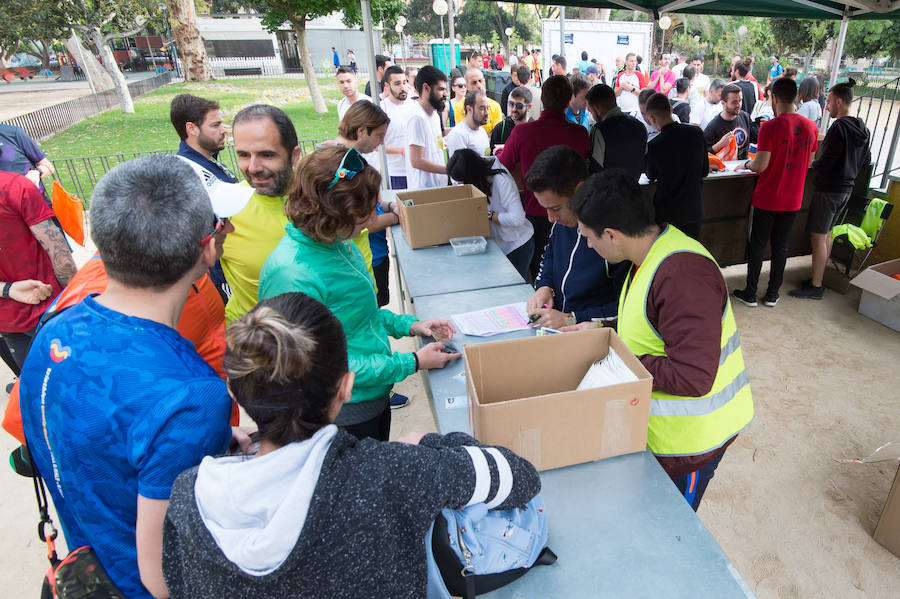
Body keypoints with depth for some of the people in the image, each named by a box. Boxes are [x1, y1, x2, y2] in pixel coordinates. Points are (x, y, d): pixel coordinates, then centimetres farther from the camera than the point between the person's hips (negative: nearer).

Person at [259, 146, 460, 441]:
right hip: (344, 416, -8)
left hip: (375, 395, 8)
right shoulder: (291, 275, -29)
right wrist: (412, 363, -21)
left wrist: (408, 325, 0)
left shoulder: (338, 245, -2)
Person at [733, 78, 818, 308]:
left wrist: (747, 164, 1)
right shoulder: (811, 127, 1)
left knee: (757, 246, 7)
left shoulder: (770, 127, -18)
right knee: (781, 247, 14)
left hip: (767, 199, -5)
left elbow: (760, 166, -20)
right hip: (793, 200, 5)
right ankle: (772, 294, 24)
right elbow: (808, 163, 10)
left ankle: (750, 294, 15)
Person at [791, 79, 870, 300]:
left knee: (818, 237, -2)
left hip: (828, 189, -9)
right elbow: (865, 161, 16)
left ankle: (816, 287, 3)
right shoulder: (863, 129, 9)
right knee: (826, 234, 17)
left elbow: (824, 163, -20)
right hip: (846, 189, 9)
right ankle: (819, 277, 26)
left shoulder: (839, 127, -19)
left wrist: (812, 163, -1)